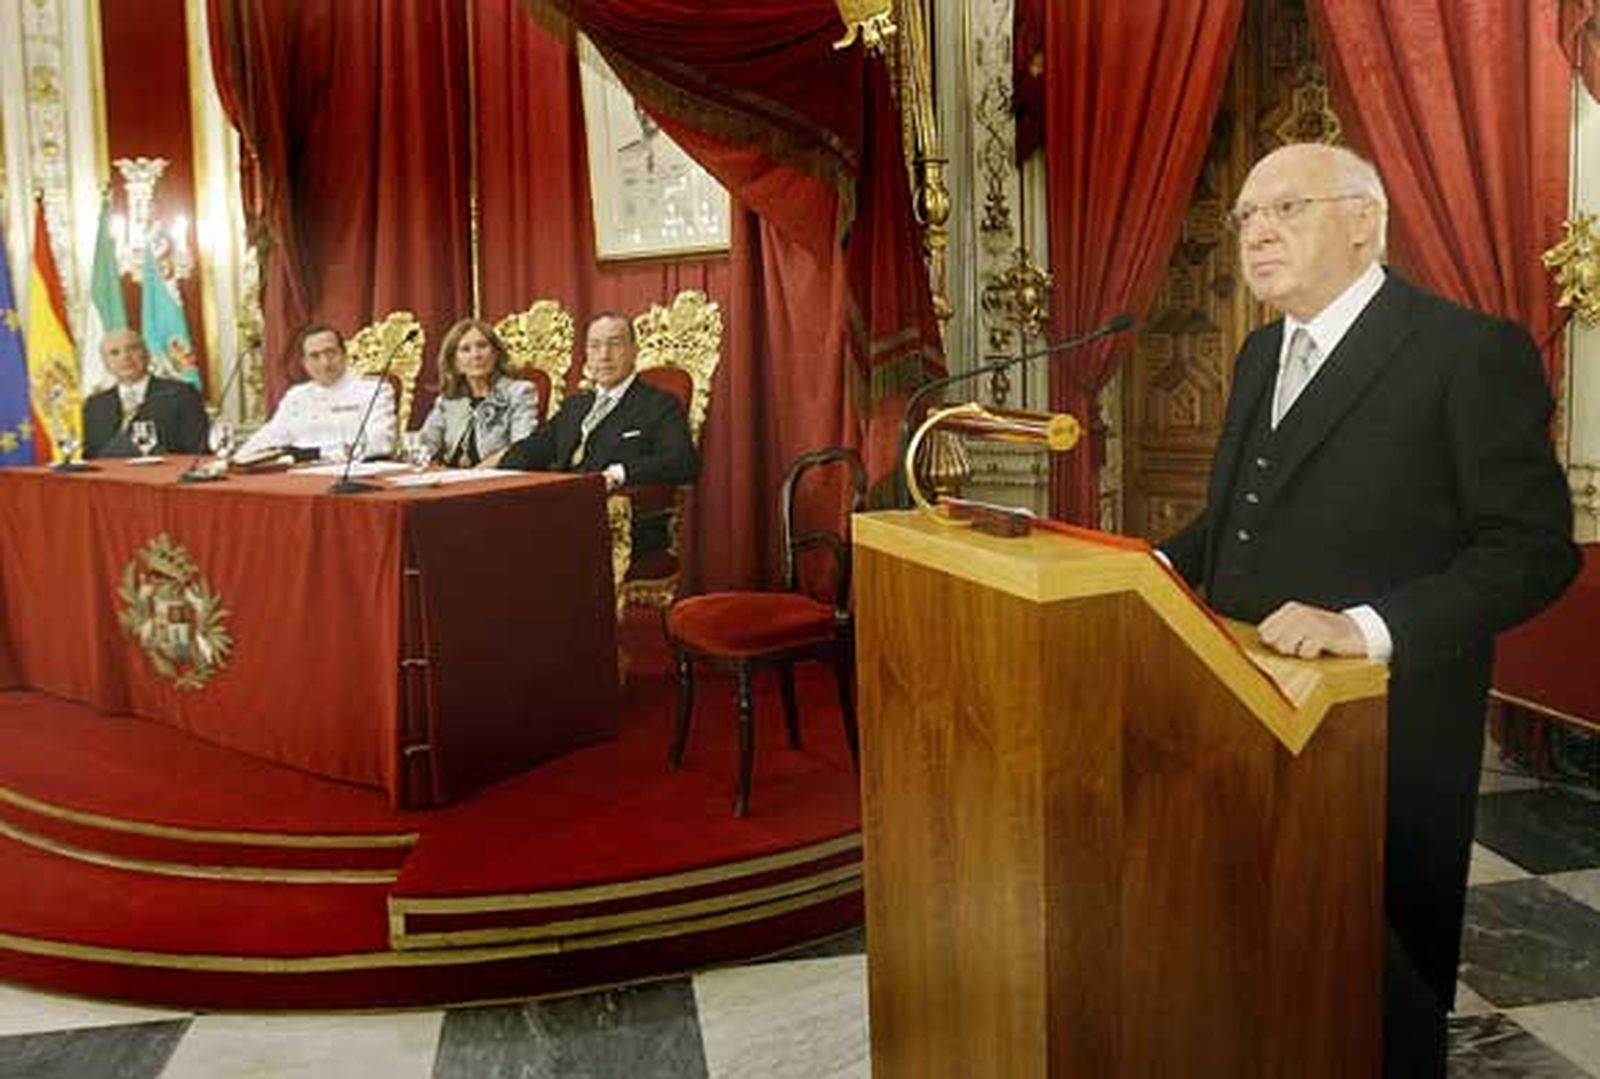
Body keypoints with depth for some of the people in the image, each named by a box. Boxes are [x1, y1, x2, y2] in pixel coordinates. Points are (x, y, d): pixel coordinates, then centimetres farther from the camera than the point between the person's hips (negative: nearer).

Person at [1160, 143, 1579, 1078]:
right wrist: (1165, 565, 1)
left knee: (1381, 992, 10)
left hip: (1385, 734, -6)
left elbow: (1535, 547, -16)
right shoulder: (1262, 354, 12)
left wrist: (1368, 628, -28)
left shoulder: (1471, 353, -12)